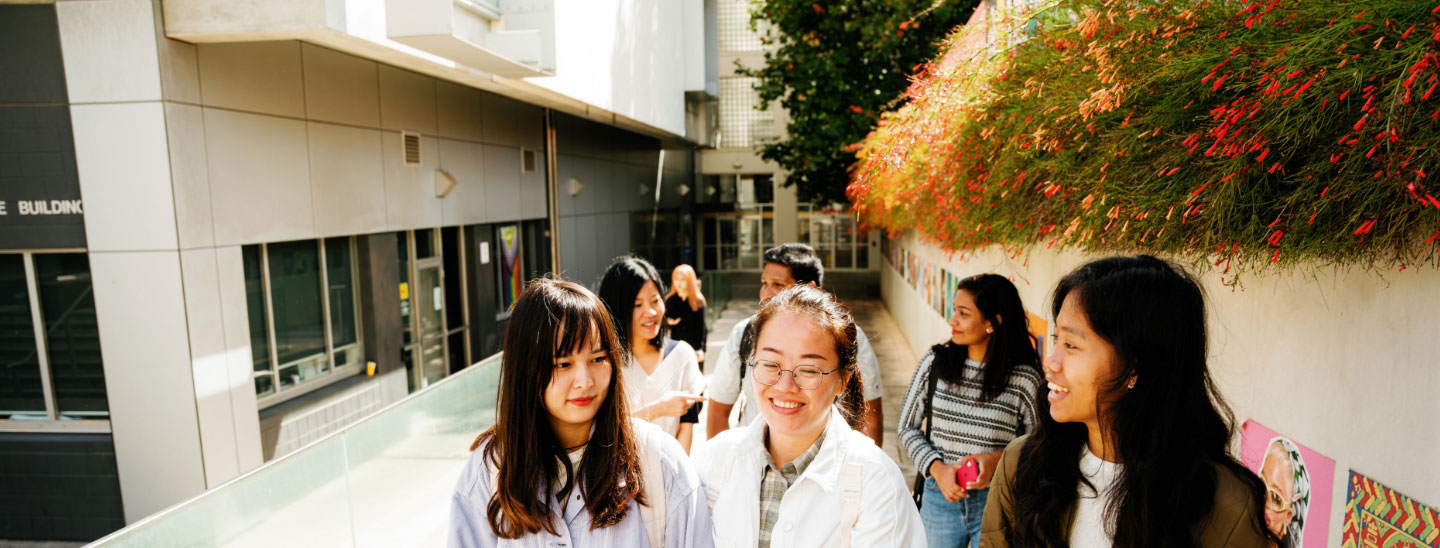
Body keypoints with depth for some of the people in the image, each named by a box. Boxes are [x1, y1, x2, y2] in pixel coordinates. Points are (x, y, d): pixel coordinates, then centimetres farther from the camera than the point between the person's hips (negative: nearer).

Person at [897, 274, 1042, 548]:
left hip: (996, 504, -2)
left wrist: (999, 458, -18)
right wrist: (937, 468, -10)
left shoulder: (1025, 379, -10)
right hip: (939, 497, 2)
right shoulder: (935, 362, -5)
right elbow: (907, 426, 2)